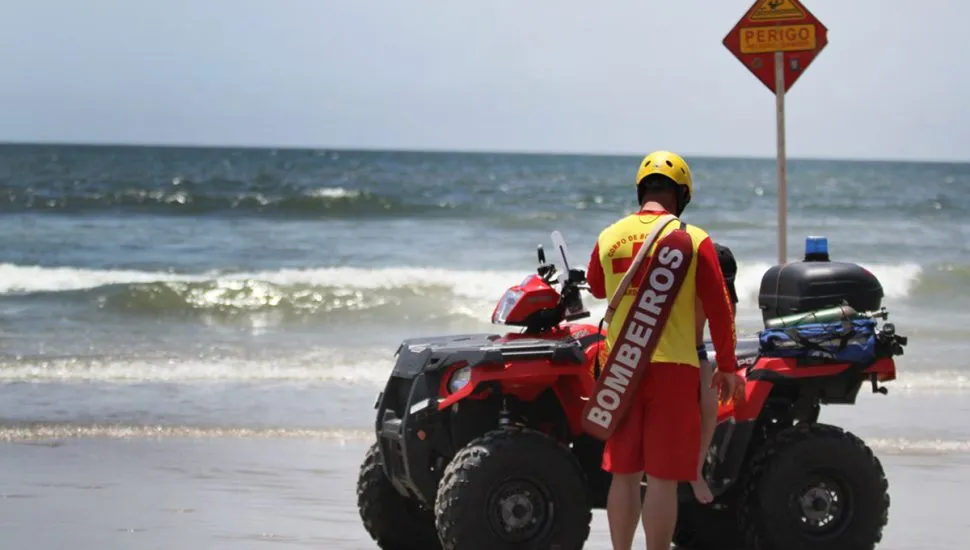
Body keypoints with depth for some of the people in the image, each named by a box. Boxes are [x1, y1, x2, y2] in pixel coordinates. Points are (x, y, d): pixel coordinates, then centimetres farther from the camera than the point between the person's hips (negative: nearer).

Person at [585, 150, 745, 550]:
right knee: (663, 479, -1)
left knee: (624, 475, 11)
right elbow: (718, 308, -3)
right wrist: (727, 367, 7)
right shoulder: (693, 240, -5)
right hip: (674, 368, -3)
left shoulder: (609, 238, 5)